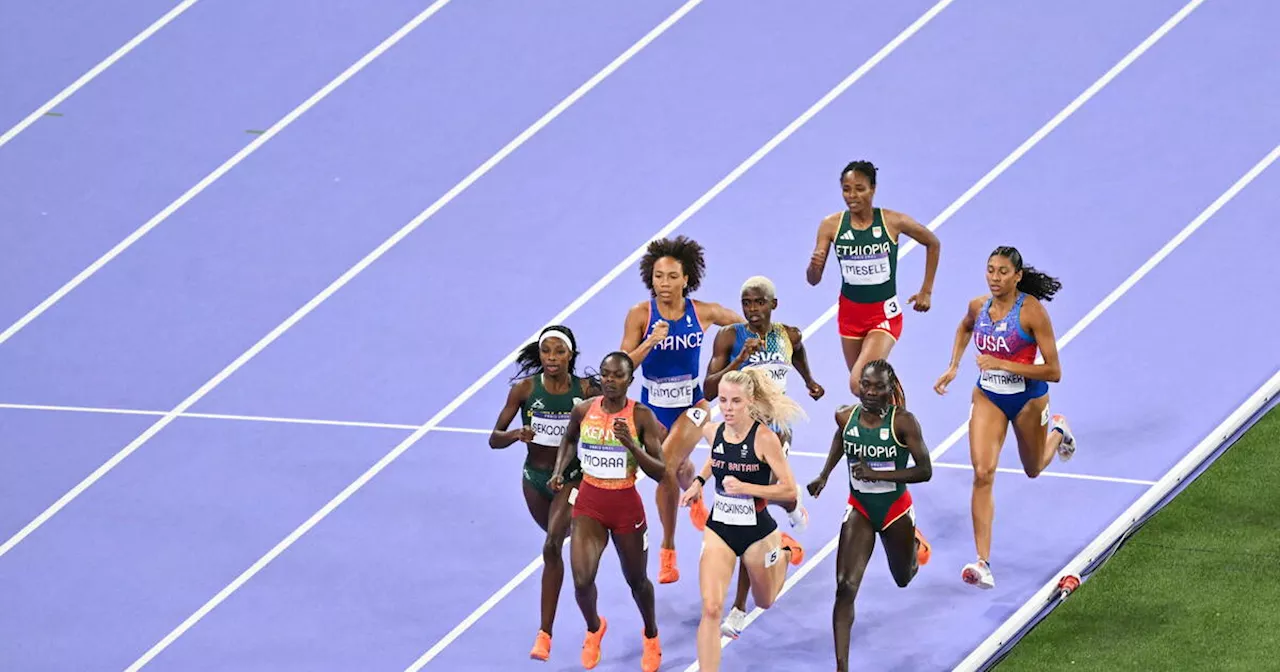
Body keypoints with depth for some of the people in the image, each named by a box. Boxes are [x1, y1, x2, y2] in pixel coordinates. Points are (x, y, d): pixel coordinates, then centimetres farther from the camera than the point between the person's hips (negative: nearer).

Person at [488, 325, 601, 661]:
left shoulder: (586, 390, -15)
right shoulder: (525, 389, -13)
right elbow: (494, 439, -13)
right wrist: (516, 434, -34)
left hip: (571, 478, -3)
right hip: (535, 478, 3)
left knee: (552, 548, -19)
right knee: (555, 545, 25)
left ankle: (545, 633, -16)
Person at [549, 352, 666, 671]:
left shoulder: (641, 416, -13)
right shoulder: (583, 410, -6)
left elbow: (660, 472, -16)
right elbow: (568, 439, 18)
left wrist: (631, 444, -30)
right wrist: (559, 470, 3)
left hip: (626, 506, -1)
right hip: (589, 503, 1)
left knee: (636, 579, 15)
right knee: (582, 579, -13)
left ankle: (651, 636, 45)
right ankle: (594, 627, 21)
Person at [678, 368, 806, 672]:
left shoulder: (764, 438, -20)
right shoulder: (712, 431, -6)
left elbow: (790, 490, -19)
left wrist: (744, 487, -27)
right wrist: (699, 481, 7)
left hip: (757, 530, -2)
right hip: (719, 529, 2)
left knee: (764, 601, 24)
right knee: (711, 609, -15)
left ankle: (784, 550, 53)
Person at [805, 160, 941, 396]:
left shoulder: (893, 221, -13)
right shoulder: (831, 225, -9)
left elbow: (933, 243, 4)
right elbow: (814, 280, -5)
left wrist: (926, 291, 5)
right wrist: (814, 266, -29)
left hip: (884, 314, -3)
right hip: (850, 312, 3)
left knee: (859, 384, -19)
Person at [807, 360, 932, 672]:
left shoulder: (903, 422, -21)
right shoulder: (845, 416, -10)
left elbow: (925, 471, -23)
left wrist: (876, 474, -30)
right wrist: (824, 475, 11)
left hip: (895, 510, -1)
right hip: (859, 510, 1)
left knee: (904, 578, 24)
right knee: (845, 586, -15)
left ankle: (914, 543, 62)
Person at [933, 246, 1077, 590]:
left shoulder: (1032, 311, -22)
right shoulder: (978, 307, -7)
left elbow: (1053, 371, -23)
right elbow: (964, 328, 20)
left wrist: (1003, 365, -29)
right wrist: (953, 367, 8)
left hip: (1028, 400, -2)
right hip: (987, 398, 2)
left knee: (1033, 469, 22)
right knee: (982, 474, -16)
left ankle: (1058, 432, 59)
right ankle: (983, 563, -18)